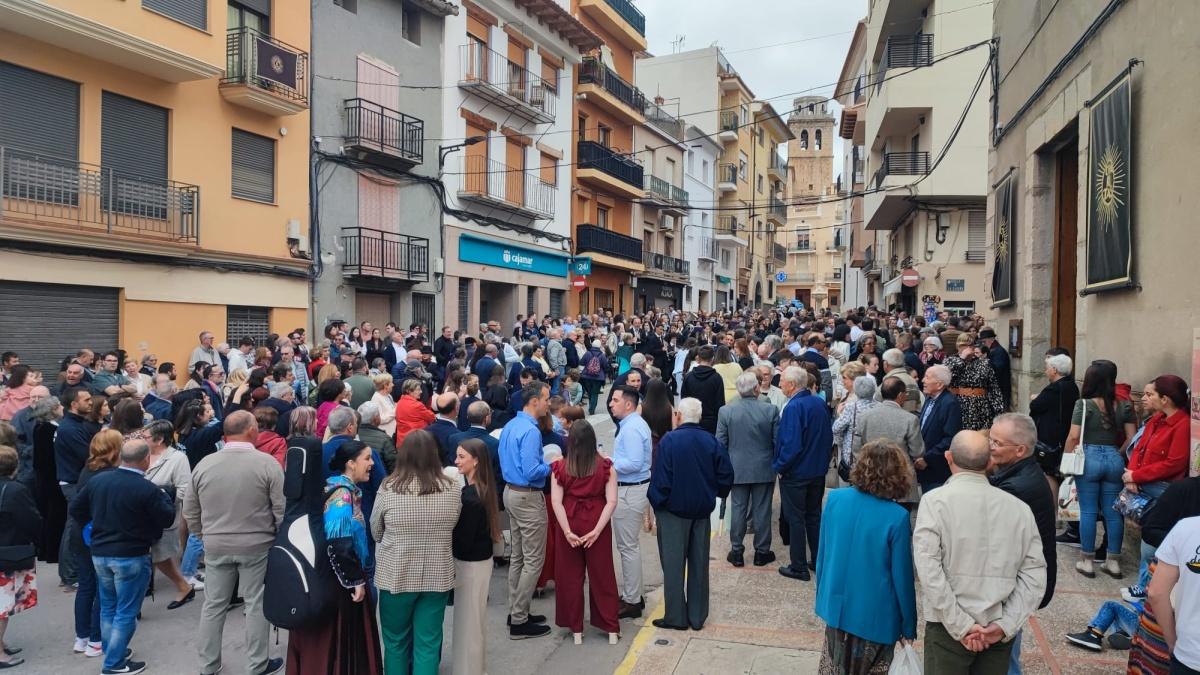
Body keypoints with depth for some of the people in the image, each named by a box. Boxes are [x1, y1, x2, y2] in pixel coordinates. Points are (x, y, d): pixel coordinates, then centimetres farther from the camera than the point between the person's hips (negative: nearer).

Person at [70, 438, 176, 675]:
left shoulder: (97, 479, -1)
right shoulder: (148, 489, -21)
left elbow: (75, 509, 9)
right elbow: (168, 519, -11)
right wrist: (164, 496, 5)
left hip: (99, 553, 7)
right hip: (131, 557, -6)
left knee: (108, 608, 20)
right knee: (126, 612, 4)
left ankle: (111, 652, 32)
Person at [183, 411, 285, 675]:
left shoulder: (204, 464, -1)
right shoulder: (267, 463, -13)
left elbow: (190, 511, 7)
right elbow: (281, 509, -10)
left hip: (215, 546, 3)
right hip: (257, 545, -3)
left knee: (213, 604, 14)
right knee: (257, 605, 7)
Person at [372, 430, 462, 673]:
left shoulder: (388, 487, -13)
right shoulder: (453, 490, -8)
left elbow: (375, 531, 1)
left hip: (396, 575, -1)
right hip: (437, 576, 1)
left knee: (396, 642, 17)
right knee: (428, 644, 12)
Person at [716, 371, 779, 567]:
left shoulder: (725, 411, -8)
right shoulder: (771, 410, -11)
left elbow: (720, 444, -2)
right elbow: (778, 442, -4)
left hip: (737, 469, 1)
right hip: (764, 469, -1)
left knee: (738, 509, 9)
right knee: (762, 510, 9)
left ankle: (736, 552, 16)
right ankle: (762, 552, 19)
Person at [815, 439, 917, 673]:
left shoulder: (834, 499, -9)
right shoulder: (897, 517, -21)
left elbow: (822, 554, 1)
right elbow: (902, 576, -14)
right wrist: (909, 626, 0)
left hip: (836, 606, 3)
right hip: (875, 615, -3)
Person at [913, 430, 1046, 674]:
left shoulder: (935, 500, -8)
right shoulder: (1019, 507, 2)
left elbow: (928, 568, -15)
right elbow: (1034, 574, -2)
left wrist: (961, 626, -12)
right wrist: (1004, 625, -5)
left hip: (948, 627, -3)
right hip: (1000, 631, 3)